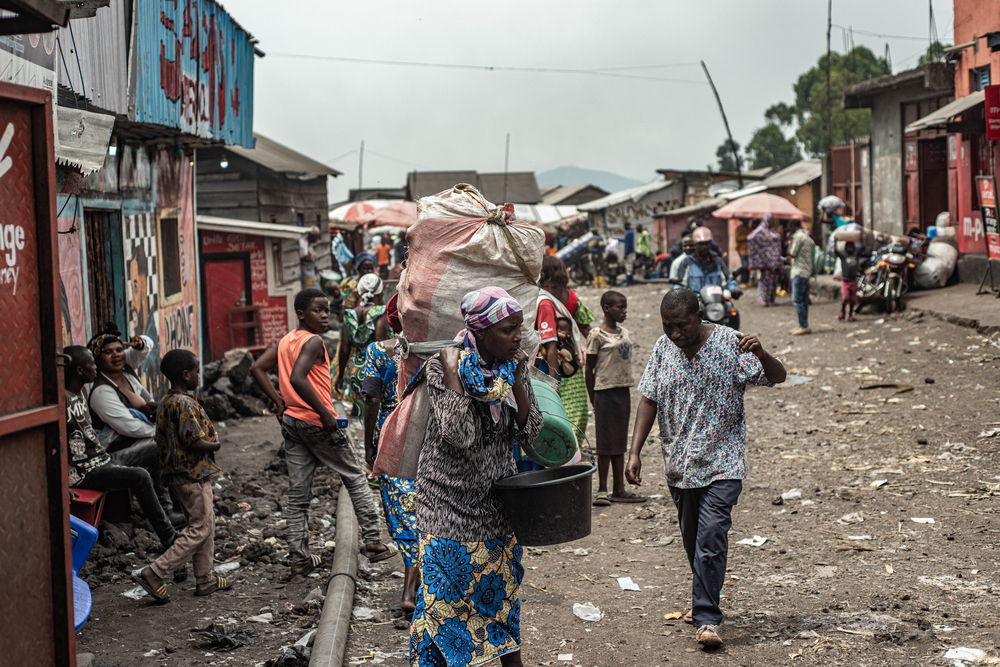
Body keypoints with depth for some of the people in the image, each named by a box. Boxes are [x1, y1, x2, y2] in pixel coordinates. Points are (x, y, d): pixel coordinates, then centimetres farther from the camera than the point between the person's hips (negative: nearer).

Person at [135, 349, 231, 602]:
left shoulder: (164, 403, 10)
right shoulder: (186, 404, -20)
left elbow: (161, 440, 14)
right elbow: (195, 442, -25)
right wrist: (215, 445, -8)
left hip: (177, 474, 10)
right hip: (194, 475, -10)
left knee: (206, 523, 17)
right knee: (200, 529, -4)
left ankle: (206, 579, 23)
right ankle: (154, 574, -8)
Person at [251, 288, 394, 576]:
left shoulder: (285, 341, 10)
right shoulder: (313, 342, -14)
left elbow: (257, 368, 8)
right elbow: (297, 378, -28)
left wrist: (279, 402, 7)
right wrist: (325, 412, -23)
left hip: (291, 421, 7)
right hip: (317, 423, -7)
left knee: (298, 493, 8)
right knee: (354, 477, 10)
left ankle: (299, 558, 10)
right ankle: (372, 541, 12)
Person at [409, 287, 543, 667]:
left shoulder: (514, 365, -1)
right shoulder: (442, 367, -18)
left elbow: (530, 432, -4)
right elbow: (459, 434, -28)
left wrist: (516, 380, -15)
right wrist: (451, 373, -29)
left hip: (498, 499, 5)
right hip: (452, 502, -5)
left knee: (503, 585, 17)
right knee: (447, 592, 1)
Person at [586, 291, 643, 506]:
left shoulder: (624, 332, 11)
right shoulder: (597, 335, -9)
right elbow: (589, 369, -6)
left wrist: (626, 387, 12)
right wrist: (593, 400, -5)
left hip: (623, 390, 7)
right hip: (605, 391, -7)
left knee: (619, 441, 10)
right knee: (606, 442, -1)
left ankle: (619, 490, 15)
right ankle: (602, 490, 7)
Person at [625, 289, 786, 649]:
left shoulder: (729, 343, -8)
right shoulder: (663, 348, 3)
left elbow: (777, 377, -9)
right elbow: (648, 400, 6)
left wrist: (761, 355, -32)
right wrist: (635, 452, 0)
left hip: (722, 463, -5)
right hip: (678, 464, 5)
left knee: (711, 536, -14)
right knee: (692, 539, 15)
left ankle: (707, 618, -11)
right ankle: (705, 602, 32)